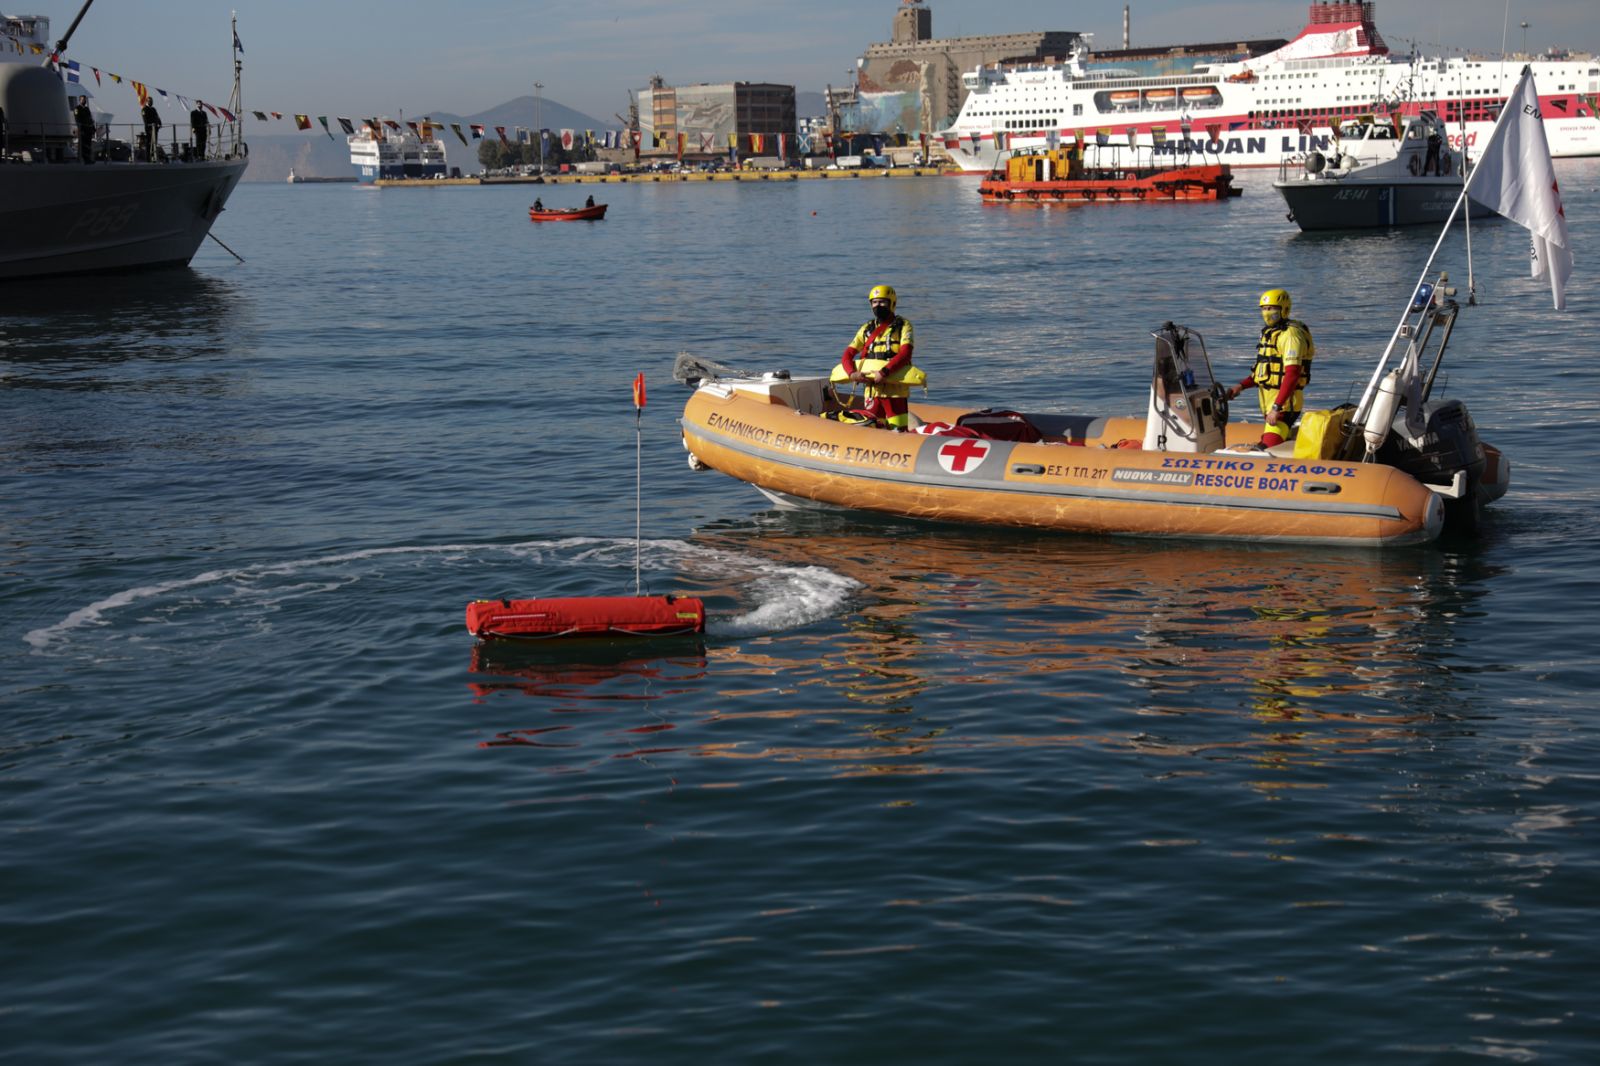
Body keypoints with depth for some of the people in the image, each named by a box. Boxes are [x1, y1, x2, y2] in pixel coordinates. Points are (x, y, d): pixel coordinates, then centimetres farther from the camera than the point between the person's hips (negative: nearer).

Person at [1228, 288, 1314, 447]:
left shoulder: (1290, 335, -15)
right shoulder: (1270, 333, 18)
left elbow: (1292, 374, -24)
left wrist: (1276, 407, -28)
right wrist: (1241, 386, 14)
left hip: (1284, 403, -10)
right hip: (1269, 402, 10)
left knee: (1267, 451, -20)